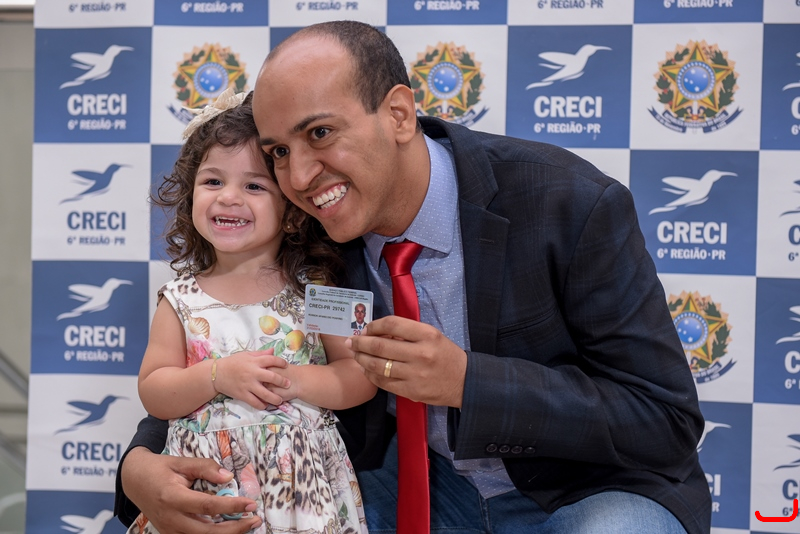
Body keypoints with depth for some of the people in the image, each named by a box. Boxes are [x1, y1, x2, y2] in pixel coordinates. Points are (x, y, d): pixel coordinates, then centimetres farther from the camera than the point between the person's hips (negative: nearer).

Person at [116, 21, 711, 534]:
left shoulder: (572, 205, -23)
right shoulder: (313, 235, -10)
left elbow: (668, 420, -21)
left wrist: (468, 381, -32)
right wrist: (142, 461, -22)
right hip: (421, 478, 4)